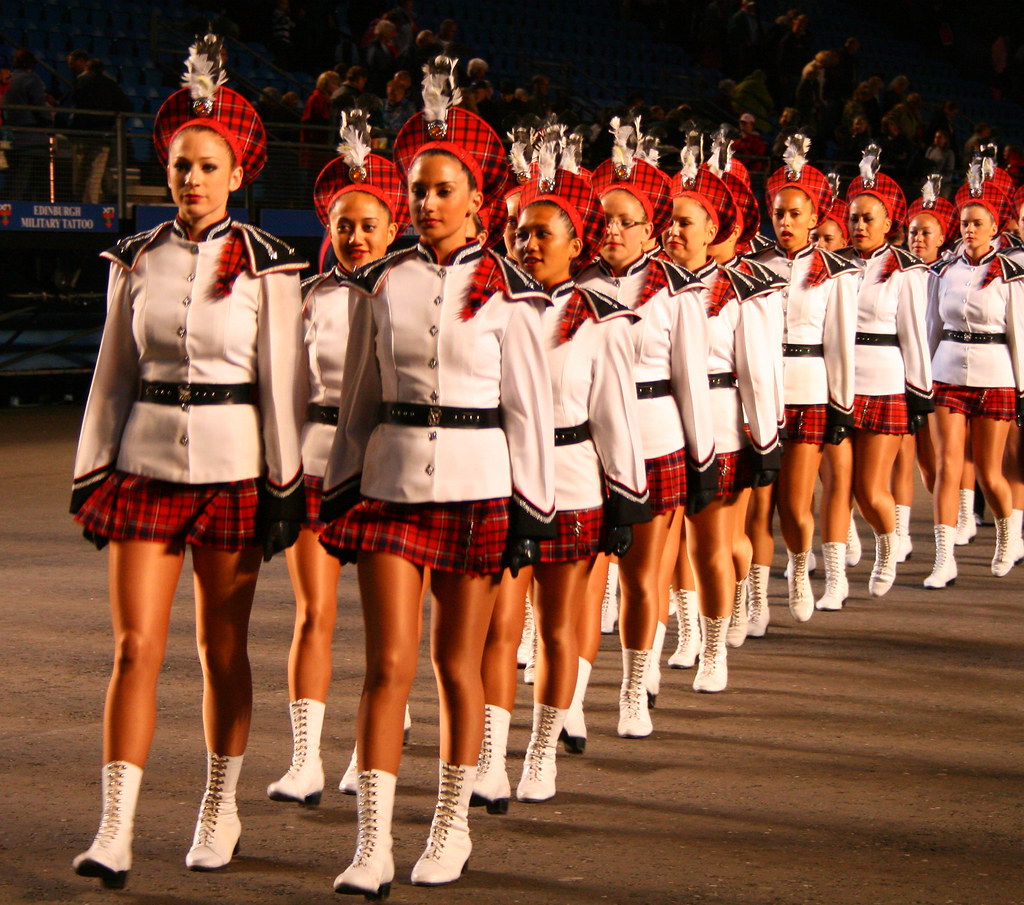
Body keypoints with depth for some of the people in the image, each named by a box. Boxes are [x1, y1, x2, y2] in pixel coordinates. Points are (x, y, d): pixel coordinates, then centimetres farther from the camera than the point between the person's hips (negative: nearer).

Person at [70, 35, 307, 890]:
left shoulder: (266, 266, -1)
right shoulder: (137, 260, 6)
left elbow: (282, 381, -1)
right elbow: (114, 372, 11)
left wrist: (285, 486, -3)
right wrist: (92, 468, 8)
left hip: (231, 467, -2)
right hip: (145, 461, 2)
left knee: (223, 646, 7)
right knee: (136, 644, -5)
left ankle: (220, 808, 23)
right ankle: (115, 830, -6)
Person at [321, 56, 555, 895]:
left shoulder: (507, 292, -1)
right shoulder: (380, 284, 6)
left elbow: (530, 408, 1)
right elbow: (359, 399, 11)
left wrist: (531, 511, -3)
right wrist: (342, 491, 9)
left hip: (478, 486, -1)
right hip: (391, 481, 2)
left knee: (458, 663, 7)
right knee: (389, 662, -5)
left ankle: (452, 827, 22)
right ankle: (373, 845, -4)